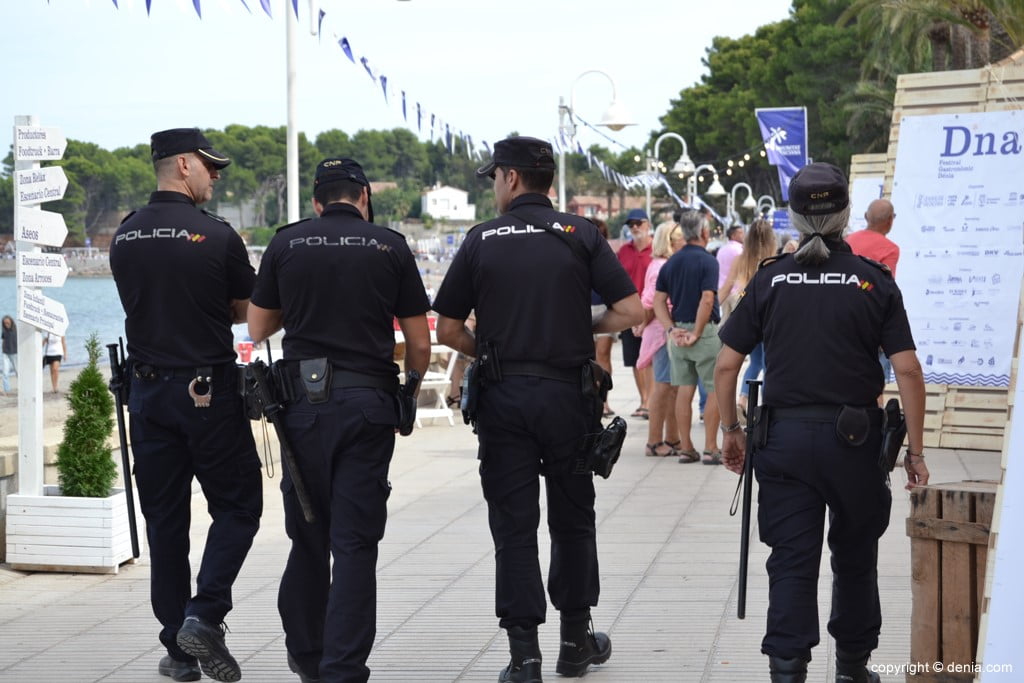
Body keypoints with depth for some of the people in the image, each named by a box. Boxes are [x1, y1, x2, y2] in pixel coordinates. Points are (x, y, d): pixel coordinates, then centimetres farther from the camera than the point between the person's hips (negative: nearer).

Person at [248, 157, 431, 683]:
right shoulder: (390, 247, 2)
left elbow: (258, 328, 12)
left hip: (303, 403, 2)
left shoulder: (286, 245, 3)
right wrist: (405, 395, 19)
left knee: (308, 536, 15)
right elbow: (419, 343, 4)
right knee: (355, 543, 0)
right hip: (368, 404, -1)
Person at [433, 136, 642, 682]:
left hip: (502, 396, -1)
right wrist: (584, 327, 10)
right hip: (568, 393, 1)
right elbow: (630, 311, -8)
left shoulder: (482, 240, 0)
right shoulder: (580, 234, 0)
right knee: (572, 519, 15)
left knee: (513, 526, 3)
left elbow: (447, 330, -1)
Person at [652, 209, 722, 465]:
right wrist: (697, 333, -14)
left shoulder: (671, 263, 8)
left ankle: (686, 448, 12)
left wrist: (672, 329, -1)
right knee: (715, 390, 2)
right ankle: (710, 449, 1)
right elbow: (707, 300, -20)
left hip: (678, 332, 6)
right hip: (705, 330, -6)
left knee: (684, 390, 10)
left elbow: (659, 302, 4)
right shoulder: (707, 261, -11)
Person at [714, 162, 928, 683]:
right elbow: (907, 370, -8)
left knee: (792, 561, 3)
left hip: (785, 435, 0)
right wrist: (915, 449, -1)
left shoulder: (769, 280, 1)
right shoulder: (875, 281, -3)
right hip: (855, 439, 0)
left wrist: (731, 430, 14)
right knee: (854, 558, 16)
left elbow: (726, 366, 1)